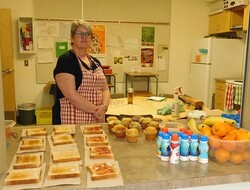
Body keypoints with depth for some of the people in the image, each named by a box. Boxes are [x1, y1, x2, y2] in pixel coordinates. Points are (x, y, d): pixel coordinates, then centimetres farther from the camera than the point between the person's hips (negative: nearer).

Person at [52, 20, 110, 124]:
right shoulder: (65, 60, -9)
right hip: (72, 122, -6)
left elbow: (105, 89, 12)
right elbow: (71, 94, -19)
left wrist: (104, 106, -8)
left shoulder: (95, 62, 13)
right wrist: (95, 110, -15)